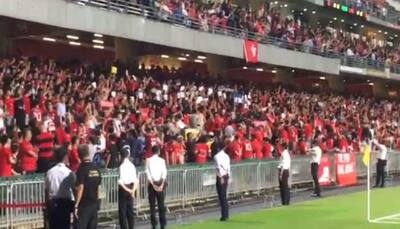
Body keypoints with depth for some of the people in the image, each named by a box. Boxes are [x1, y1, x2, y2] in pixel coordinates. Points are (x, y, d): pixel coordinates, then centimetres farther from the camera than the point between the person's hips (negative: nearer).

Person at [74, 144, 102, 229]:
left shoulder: (82, 168, -13)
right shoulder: (96, 168, 6)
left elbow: (80, 188, -18)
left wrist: (76, 205, -16)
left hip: (84, 205, -6)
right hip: (94, 204, 6)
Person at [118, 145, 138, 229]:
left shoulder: (122, 166, -15)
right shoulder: (132, 165, 2)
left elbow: (120, 181, -18)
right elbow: (136, 180, 1)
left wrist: (127, 190, -9)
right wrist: (133, 190, -4)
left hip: (123, 190, -6)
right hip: (130, 189, 6)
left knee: (122, 211, 0)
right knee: (130, 210, 12)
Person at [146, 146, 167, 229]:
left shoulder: (148, 160, -1)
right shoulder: (162, 160, -1)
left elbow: (148, 173, -7)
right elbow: (164, 173, -8)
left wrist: (153, 184, -7)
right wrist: (162, 185, -9)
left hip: (152, 183, -1)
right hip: (160, 183, 1)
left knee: (152, 205, 4)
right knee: (161, 204, 6)